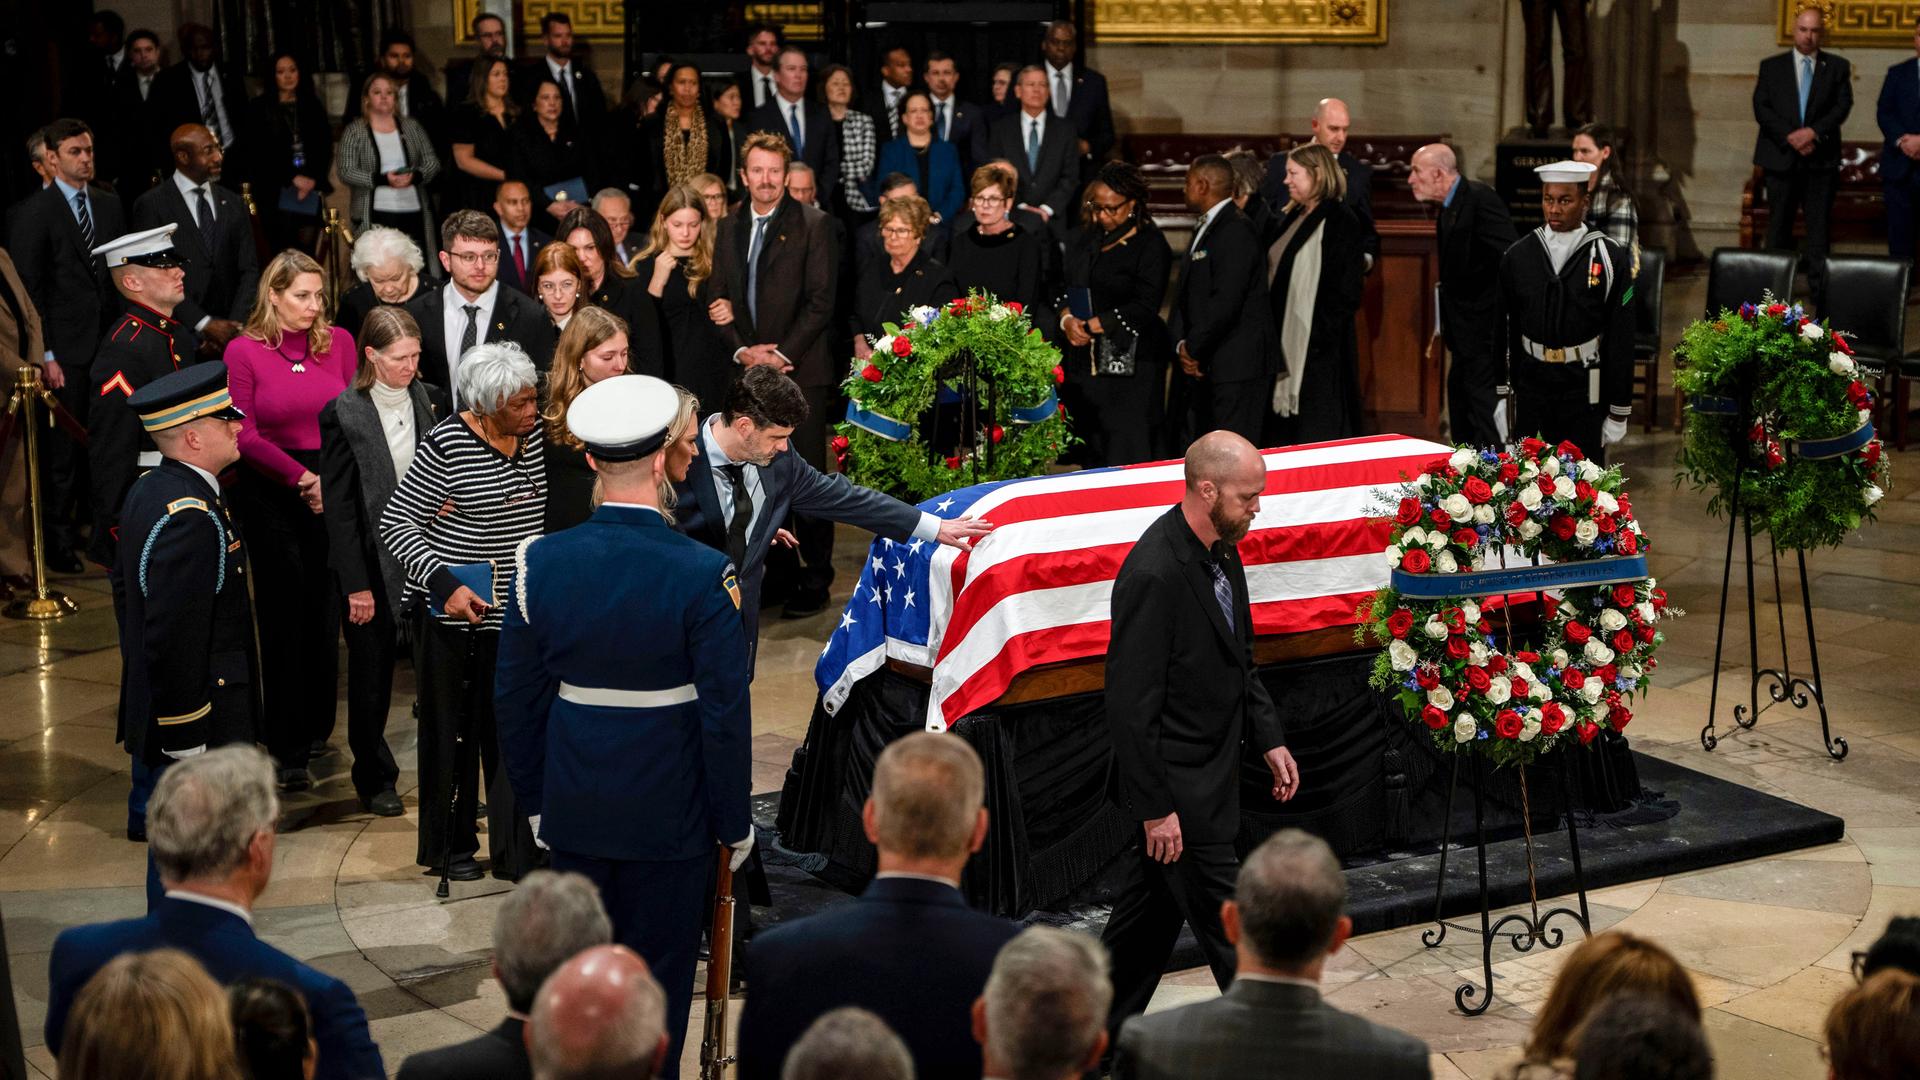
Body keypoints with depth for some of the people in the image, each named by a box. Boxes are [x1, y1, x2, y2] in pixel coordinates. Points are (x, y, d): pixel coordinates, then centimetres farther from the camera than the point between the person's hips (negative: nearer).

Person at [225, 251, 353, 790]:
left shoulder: (338, 342, 3)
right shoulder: (243, 351, -4)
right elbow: (245, 435, -6)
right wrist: (303, 477, -10)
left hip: (333, 488, 2)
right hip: (270, 492, -2)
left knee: (325, 609, 5)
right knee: (284, 612, -1)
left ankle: (317, 726, 22)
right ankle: (287, 749, 5)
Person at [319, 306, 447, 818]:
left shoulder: (432, 401, 2)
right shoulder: (343, 415, -8)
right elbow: (338, 506, -7)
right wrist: (356, 584, -9)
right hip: (372, 563, -2)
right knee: (372, 671, 9)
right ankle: (374, 778, 25)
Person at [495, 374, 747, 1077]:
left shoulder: (540, 563, -8)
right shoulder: (703, 575, -18)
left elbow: (515, 697, 1)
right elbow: (725, 714, -15)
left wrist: (533, 801, 14)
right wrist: (733, 822, -2)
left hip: (574, 809, 3)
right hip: (670, 813, -3)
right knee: (658, 977, 11)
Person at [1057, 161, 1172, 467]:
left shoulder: (1150, 245, -6)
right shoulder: (1086, 238, 15)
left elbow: (1144, 307, -13)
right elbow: (1064, 287, 14)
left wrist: (1090, 326, -12)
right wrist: (1068, 320, -8)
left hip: (1129, 363, -6)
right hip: (1085, 358, 6)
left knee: (1128, 454, -9)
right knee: (1093, 449, 5)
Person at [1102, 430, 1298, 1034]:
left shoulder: (1222, 554, 5)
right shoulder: (1154, 574, -24)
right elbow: (1130, 704, -23)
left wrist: (1268, 739, 12)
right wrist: (1155, 807, -21)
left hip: (1209, 774, 9)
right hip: (1180, 790, -9)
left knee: (1150, 916, 19)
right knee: (1230, 932, 1)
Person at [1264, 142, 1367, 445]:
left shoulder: (1341, 221, -10)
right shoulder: (1291, 218, 15)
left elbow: (1346, 290, -15)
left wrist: (1322, 338, -19)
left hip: (1320, 349, -8)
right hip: (1286, 343, 8)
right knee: (1284, 433, 10)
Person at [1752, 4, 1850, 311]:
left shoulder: (1837, 67, 8)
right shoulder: (1771, 66, 8)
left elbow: (1843, 106, -1)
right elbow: (1761, 109, 0)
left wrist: (1814, 132, -16)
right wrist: (1790, 137, -13)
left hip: (1821, 158, 0)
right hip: (1781, 157, 0)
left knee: (1819, 227, 0)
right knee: (1779, 227, 3)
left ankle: (1820, 293, 1)